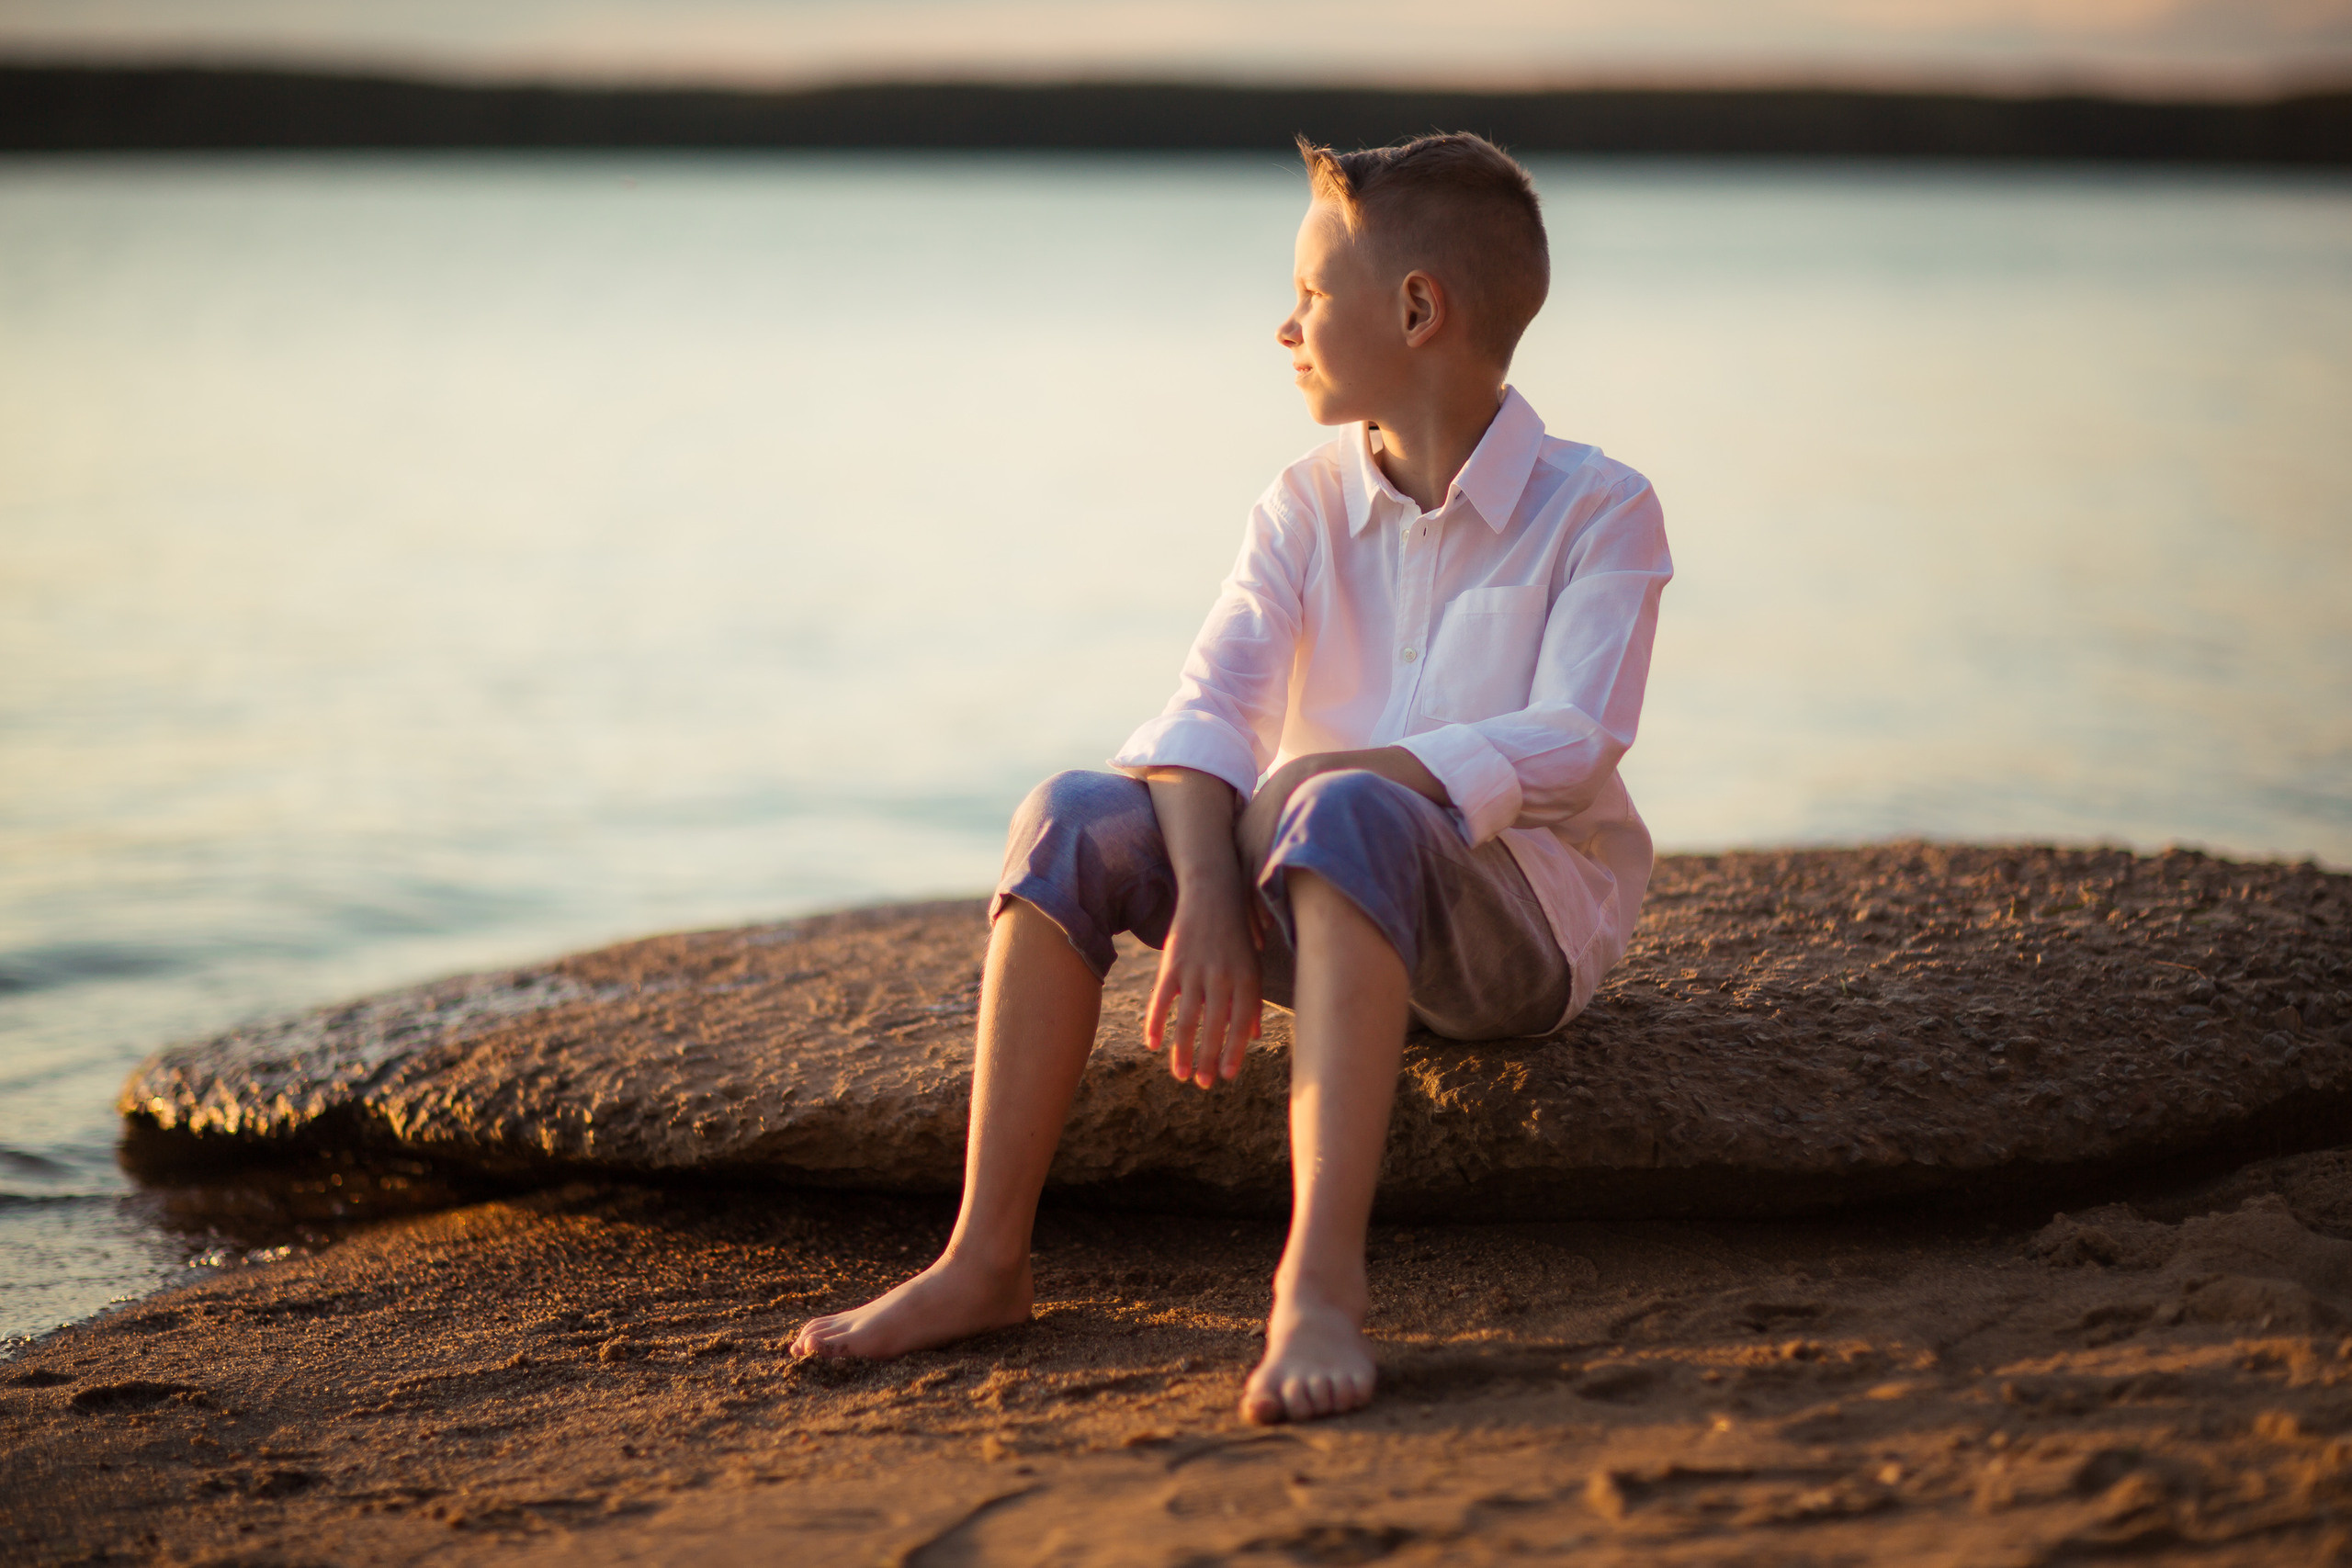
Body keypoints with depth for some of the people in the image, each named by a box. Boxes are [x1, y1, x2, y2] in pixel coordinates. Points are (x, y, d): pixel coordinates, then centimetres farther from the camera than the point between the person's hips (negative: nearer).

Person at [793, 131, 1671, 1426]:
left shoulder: (1599, 512, -5)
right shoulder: (1308, 507, 9)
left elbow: (1568, 749, -19)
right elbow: (1209, 711, -6)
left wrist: (1337, 769, -26)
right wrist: (1206, 897, -25)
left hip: (1520, 917, -5)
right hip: (1329, 912, 5)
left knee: (1341, 815, -38)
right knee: (1072, 820, -19)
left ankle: (1322, 1276, -48)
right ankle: (984, 1260, -19)